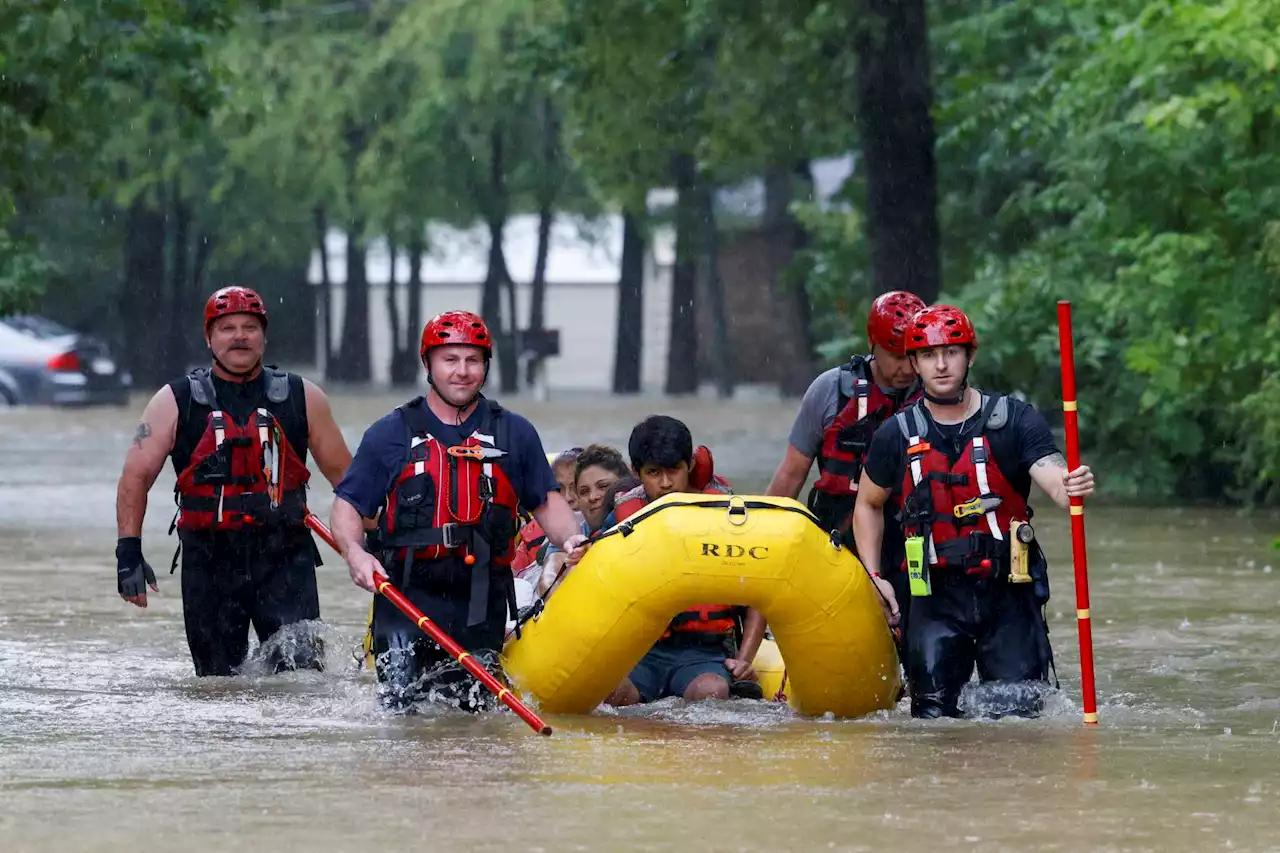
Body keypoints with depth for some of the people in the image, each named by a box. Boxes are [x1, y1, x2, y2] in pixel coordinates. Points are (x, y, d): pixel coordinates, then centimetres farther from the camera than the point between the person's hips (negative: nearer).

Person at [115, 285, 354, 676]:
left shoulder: (302, 398, 8)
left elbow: (343, 474, 15)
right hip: (209, 560, 0)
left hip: (284, 558, 0)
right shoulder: (175, 402, 4)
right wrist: (129, 553, -7)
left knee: (301, 667, -18)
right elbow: (135, 477, 3)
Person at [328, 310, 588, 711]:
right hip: (406, 594, -1)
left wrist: (570, 539, -6)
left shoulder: (515, 434, 11)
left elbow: (546, 502, 14)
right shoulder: (391, 434, 6)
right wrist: (355, 553, -13)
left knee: (477, 712, 0)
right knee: (400, 706, -9)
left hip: (481, 603, 1)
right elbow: (348, 505, 7)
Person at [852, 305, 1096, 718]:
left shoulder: (1015, 420, -4)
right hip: (937, 596, 1)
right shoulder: (896, 435, 2)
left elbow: (1053, 478, -18)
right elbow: (868, 505, 17)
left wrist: (1072, 488, -42)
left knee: (1020, 716, -2)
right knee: (934, 719, -6)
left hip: (1008, 593, -1)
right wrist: (873, 576, 7)